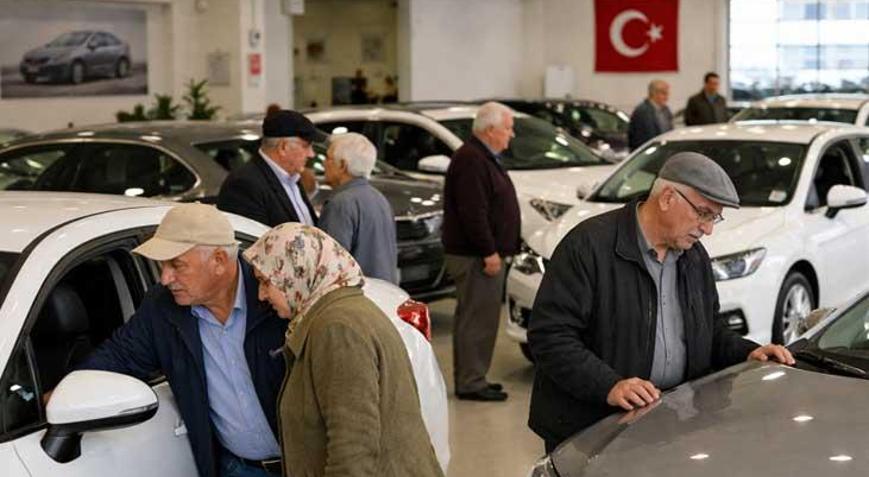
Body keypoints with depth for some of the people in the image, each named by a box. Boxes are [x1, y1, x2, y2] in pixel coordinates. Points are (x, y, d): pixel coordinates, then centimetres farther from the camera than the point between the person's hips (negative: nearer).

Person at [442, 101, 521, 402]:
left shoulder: (484, 158, 19)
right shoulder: (471, 161, -16)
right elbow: (472, 213, -23)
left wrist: (494, 251, 21)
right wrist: (489, 252, -22)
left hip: (487, 254, 11)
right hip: (475, 256, -11)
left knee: (478, 319, 14)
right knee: (477, 319, -8)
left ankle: (472, 379, 21)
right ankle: (470, 383, -3)